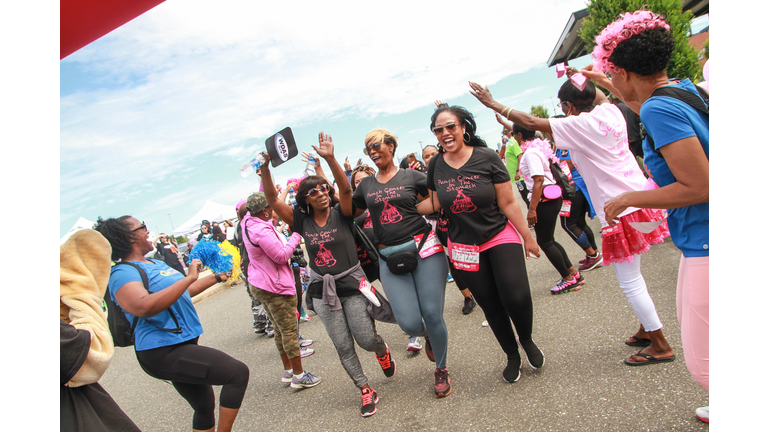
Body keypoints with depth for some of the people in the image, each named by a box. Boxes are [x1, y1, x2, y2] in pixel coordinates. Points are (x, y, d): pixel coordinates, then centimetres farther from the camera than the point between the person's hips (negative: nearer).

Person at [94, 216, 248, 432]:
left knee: (205, 407, 18)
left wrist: (217, 277, 35)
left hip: (181, 345, 10)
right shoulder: (122, 273, -15)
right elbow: (144, 307, -35)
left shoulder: (155, 263, 14)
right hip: (164, 353, -10)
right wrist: (189, 278, -30)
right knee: (238, 372, -17)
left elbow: (183, 291, 30)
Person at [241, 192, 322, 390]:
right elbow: (282, 256, -21)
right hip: (274, 287, -10)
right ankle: (299, 376, 11)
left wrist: (265, 178, 10)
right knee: (289, 331, 0)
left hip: (259, 284, 10)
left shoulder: (249, 221, 2)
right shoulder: (262, 231, -26)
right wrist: (296, 235, -14)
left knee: (280, 329, 19)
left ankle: (288, 370, 31)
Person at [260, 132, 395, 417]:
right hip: (321, 290, 3)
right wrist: (266, 169, -22)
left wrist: (330, 159, -39)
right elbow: (272, 199, -7)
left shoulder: (341, 214, -5)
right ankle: (366, 391, 24)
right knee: (343, 346, 6)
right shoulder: (302, 221, 0)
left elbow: (345, 188, -25)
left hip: (350, 283, -2)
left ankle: (382, 351, 39)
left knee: (366, 339, 1)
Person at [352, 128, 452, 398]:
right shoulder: (366, 185, 14)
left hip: (424, 249, -2)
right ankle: (427, 336, 31)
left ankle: (441, 370, 23)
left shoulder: (412, 177, 5)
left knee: (432, 315, -5)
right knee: (409, 323, -9)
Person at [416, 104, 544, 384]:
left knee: (516, 296, -17)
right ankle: (512, 356, 35)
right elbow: (435, 204, 9)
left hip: (501, 237, -2)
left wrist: (528, 237, -4)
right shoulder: (435, 165, -2)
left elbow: (508, 202, -8)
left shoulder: (486, 158, -11)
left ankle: (527, 340, 18)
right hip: (462, 246, 3)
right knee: (490, 304, 10)